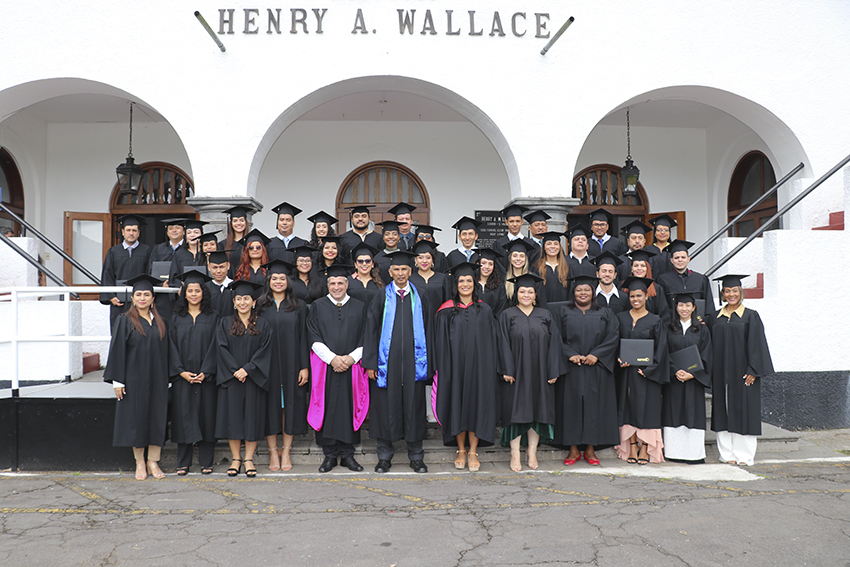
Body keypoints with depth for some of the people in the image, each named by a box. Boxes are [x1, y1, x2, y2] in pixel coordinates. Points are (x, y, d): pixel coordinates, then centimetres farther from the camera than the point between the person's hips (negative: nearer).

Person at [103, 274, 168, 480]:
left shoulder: (159, 322, 9)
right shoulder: (124, 321, -1)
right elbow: (117, 351, -5)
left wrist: (166, 380, 7)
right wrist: (117, 380, -10)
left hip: (156, 379, 3)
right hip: (134, 378, -3)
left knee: (156, 417, 3)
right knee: (136, 417, 3)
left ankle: (153, 461, 13)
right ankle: (140, 463, 15)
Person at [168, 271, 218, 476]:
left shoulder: (212, 318, 5)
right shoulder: (177, 319, 8)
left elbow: (214, 346, -1)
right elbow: (172, 347, 3)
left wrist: (205, 372, -12)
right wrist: (182, 372, -9)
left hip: (207, 376, -1)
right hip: (182, 377, 1)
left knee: (206, 416, 1)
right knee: (184, 417, 2)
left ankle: (206, 462, 10)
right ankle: (183, 463, 11)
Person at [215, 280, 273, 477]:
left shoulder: (262, 325, 5)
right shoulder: (225, 324, 7)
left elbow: (264, 351, -3)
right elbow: (222, 348, -2)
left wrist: (247, 369, -14)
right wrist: (235, 370, -13)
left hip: (253, 379, 0)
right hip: (231, 378, 0)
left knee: (253, 416, 0)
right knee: (232, 415, 2)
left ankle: (249, 459, 9)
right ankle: (236, 458, 12)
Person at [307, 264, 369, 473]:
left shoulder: (359, 308, 9)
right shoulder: (318, 306, 6)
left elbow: (365, 339, 5)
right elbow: (314, 338, -2)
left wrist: (351, 358, -10)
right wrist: (332, 358, -13)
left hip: (352, 367, 1)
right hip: (325, 367, -1)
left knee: (349, 408, 2)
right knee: (327, 409, 0)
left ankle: (347, 454, 12)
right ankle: (330, 455, 11)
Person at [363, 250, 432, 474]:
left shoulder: (420, 299, 8)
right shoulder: (381, 298, 4)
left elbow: (427, 331, 8)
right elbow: (371, 330, 1)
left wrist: (427, 363, 2)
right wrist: (370, 363, -6)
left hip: (413, 362, 1)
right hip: (387, 363, -1)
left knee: (414, 406, 5)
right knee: (385, 407, 3)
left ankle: (416, 456, 18)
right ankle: (384, 456, 16)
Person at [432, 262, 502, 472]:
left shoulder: (484, 310, 8)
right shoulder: (446, 311, 3)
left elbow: (492, 341, 7)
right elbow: (441, 343, 2)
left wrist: (494, 368, 0)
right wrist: (442, 368, -6)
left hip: (479, 367, 1)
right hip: (455, 366, -1)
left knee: (477, 404, 1)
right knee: (457, 405, 3)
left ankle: (473, 451, 10)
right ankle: (461, 451, 16)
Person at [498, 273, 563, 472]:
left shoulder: (545, 316, 9)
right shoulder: (507, 315, 2)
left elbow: (554, 343, 6)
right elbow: (504, 344, -4)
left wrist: (554, 371, -2)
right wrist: (507, 370, -13)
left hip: (539, 373, 3)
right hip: (516, 373, -2)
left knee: (538, 410, 5)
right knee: (516, 411, -1)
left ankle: (532, 452, 16)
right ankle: (515, 455, 6)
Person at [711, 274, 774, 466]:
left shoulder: (751, 317, 0)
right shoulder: (716, 317, 10)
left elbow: (756, 345, -5)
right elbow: (712, 345, 11)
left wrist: (753, 371, -12)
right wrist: (711, 370, 4)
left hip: (742, 372, -3)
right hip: (721, 373, 4)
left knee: (743, 411, 0)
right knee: (723, 412, 4)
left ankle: (744, 455, 8)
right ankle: (727, 453, 11)